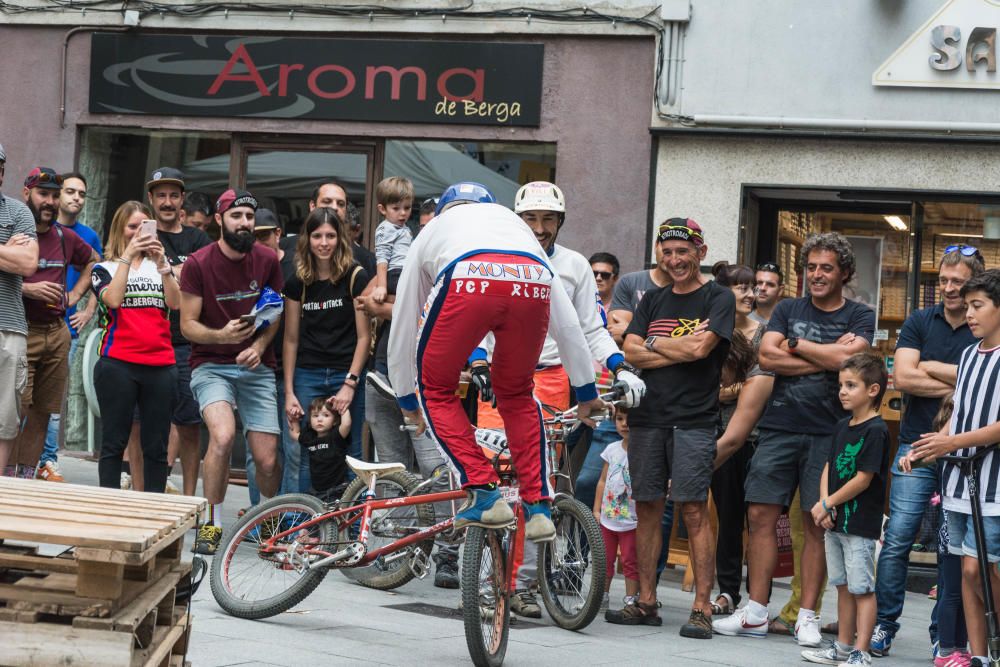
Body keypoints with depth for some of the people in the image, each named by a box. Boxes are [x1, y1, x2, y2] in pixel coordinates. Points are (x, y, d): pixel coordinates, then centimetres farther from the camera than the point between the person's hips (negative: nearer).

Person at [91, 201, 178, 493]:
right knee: (114, 443, -1)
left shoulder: (160, 266, 17)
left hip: (161, 365, 3)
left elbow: (175, 303, 0)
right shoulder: (105, 268, 9)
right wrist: (127, 255, -11)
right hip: (118, 364, -3)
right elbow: (113, 299, -11)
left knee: (156, 447, 2)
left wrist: (162, 263, -11)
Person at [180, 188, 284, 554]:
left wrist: (259, 346, -8)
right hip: (212, 364, -2)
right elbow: (187, 324, -7)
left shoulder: (267, 260, 0)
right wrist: (221, 335, -25)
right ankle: (212, 524, -11)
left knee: (267, 461, -4)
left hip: (256, 367, 2)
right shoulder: (198, 263, -8)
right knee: (223, 435, -29)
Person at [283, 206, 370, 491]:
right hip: (308, 376, 2)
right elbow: (291, 339, 7)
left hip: (346, 374, -2)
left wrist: (350, 383, -10)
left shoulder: (355, 277, -4)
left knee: (350, 455, 1)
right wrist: (289, 392, 3)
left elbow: (363, 336, -4)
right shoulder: (298, 282, 5)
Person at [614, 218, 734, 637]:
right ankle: (646, 602, 13)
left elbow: (701, 348, -13)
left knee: (694, 510, -8)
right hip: (647, 416, 5)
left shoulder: (718, 298, 2)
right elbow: (630, 353, 5)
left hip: (693, 418, -5)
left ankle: (701, 607, -6)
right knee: (648, 508, 6)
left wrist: (653, 342, 0)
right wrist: (680, 350, -7)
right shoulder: (653, 301, 18)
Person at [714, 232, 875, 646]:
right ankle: (756, 614, 5)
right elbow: (767, 357, -2)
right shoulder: (788, 310, 14)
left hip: (828, 432, -2)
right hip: (779, 426, 2)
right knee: (761, 515, -2)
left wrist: (795, 344, -3)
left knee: (817, 523, -1)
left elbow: (847, 357, -14)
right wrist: (827, 357, -7)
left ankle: (807, 616, 7)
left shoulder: (859, 317, 6)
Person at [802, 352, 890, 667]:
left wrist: (828, 504, -10)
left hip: (860, 523, -8)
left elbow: (863, 479, -17)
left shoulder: (876, 430, -14)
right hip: (834, 522, 8)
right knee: (844, 586, 15)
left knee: (862, 588, -4)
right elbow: (828, 468, 13)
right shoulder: (842, 427, 12)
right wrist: (824, 505, -3)